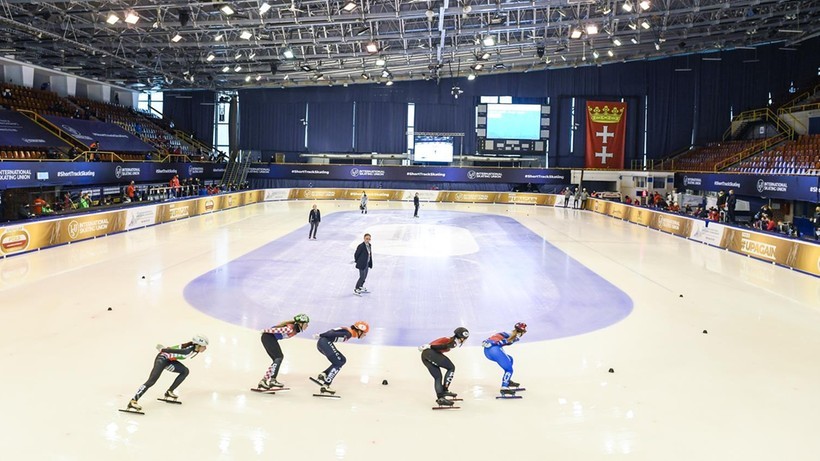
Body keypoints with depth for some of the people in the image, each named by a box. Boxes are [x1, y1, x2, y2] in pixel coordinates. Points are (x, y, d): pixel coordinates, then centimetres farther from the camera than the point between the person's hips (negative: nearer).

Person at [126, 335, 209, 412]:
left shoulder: (194, 348, 0)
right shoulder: (189, 350, -27)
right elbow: (175, 351, -26)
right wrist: (163, 349, -16)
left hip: (169, 360, 10)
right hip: (162, 359, -10)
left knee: (185, 371, 7)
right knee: (151, 381, -19)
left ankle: (169, 392, 13)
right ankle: (133, 402, -23)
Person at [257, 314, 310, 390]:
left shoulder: (295, 329, 5)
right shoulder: (291, 329, -25)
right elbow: (277, 330, -23)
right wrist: (265, 331, -9)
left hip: (270, 338, 10)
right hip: (268, 337, -10)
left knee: (277, 359, 6)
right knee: (279, 357, -17)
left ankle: (263, 381, 7)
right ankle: (272, 380, -21)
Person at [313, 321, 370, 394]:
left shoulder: (349, 332, 17)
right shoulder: (348, 333, -13)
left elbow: (334, 333, 17)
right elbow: (333, 334, -18)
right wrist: (320, 336, -13)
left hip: (322, 343, 10)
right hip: (325, 342, -10)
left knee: (342, 360, 13)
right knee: (338, 364, -8)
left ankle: (323, 375, 9)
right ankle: (325, 386, -12)